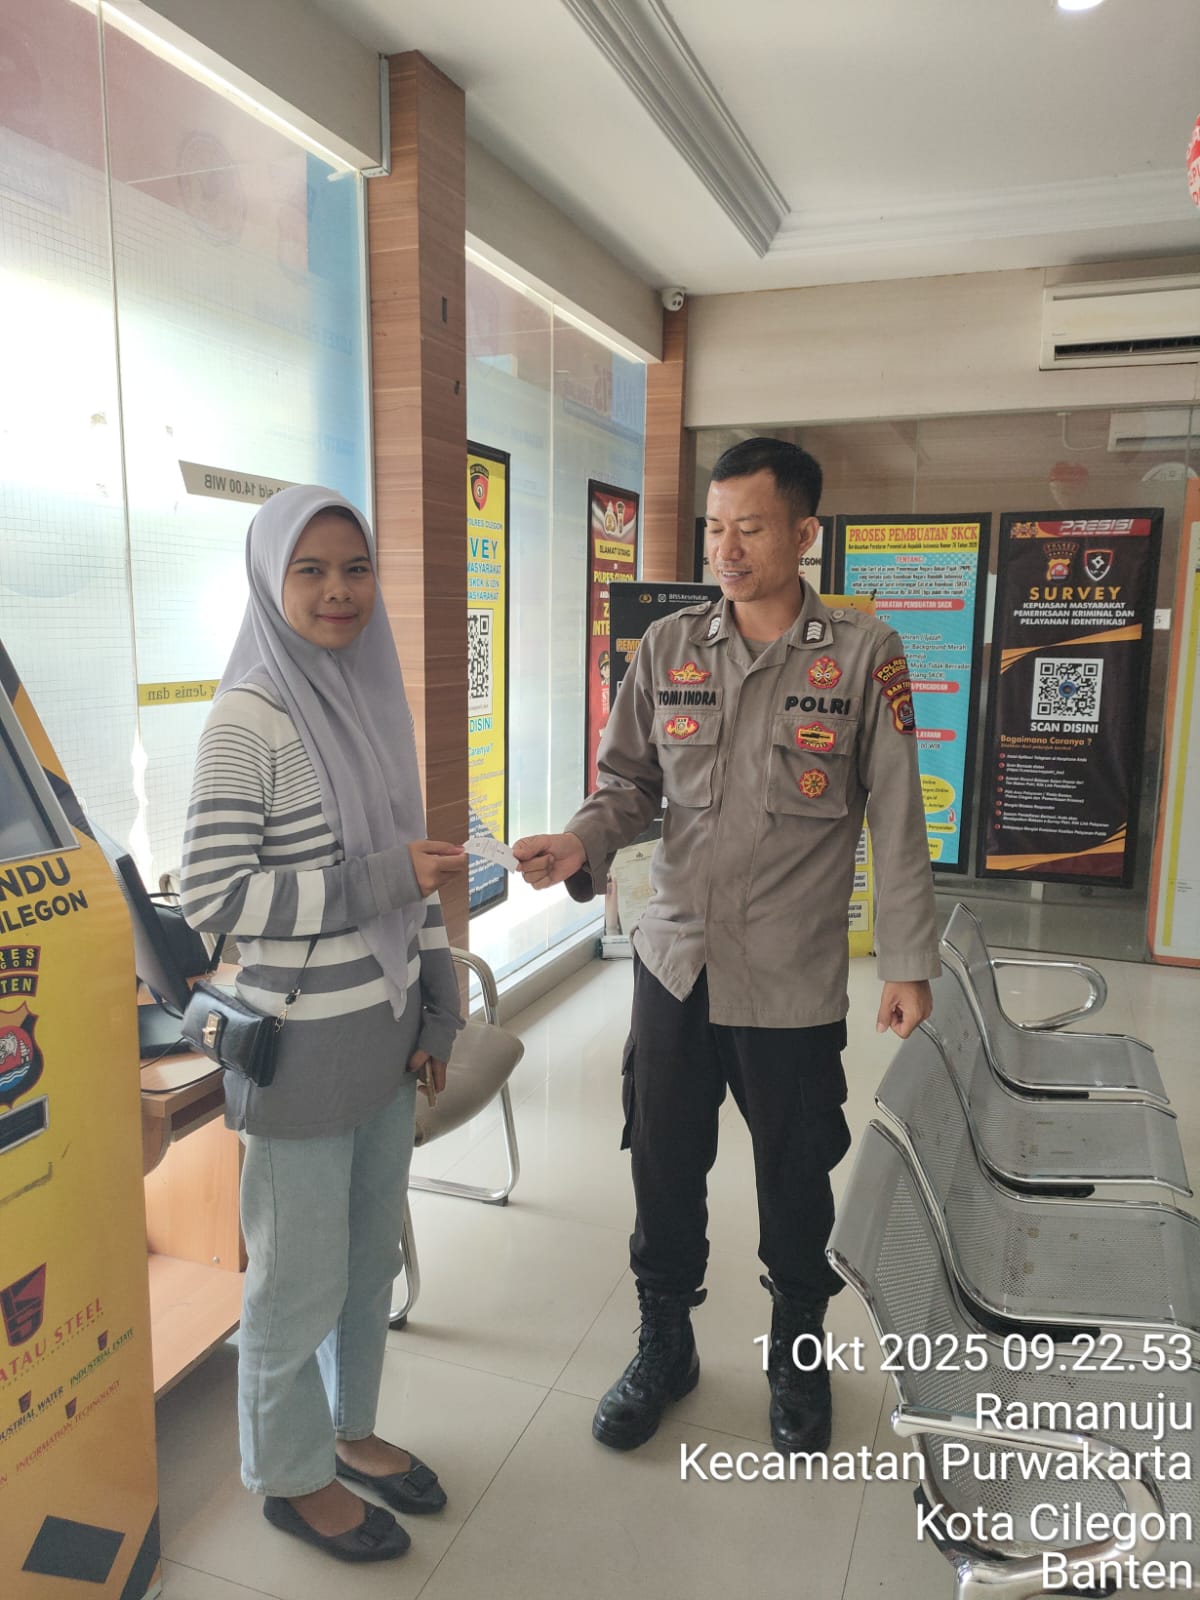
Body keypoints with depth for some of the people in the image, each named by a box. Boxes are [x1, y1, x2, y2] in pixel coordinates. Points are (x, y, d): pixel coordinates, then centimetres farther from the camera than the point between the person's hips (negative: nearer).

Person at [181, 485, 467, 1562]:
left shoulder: (376, 698, 6)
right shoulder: (248, 720, -16)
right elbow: (211, 898, -18)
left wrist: (437, 1008, 12)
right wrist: (382, 879, -23)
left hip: (388, 1032, 7)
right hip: (301, 1046, -7)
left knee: (373, 1252, 21)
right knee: (302, 1275, 11)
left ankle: (350, 1430, 44)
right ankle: (290, 1474, 36)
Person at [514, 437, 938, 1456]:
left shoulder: (863, 655, -6)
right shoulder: (668, 648, 2)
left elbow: (897, 820, -5)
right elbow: (632, 785, 5)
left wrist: (909, 962, -5)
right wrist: (582, 846, -16)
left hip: (794, 979, -2)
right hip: (675, 962, 3)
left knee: (795, 1181, 14)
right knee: (664, 1165, 14)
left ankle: (798, 1356, 41)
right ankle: (665, 1345, 39)